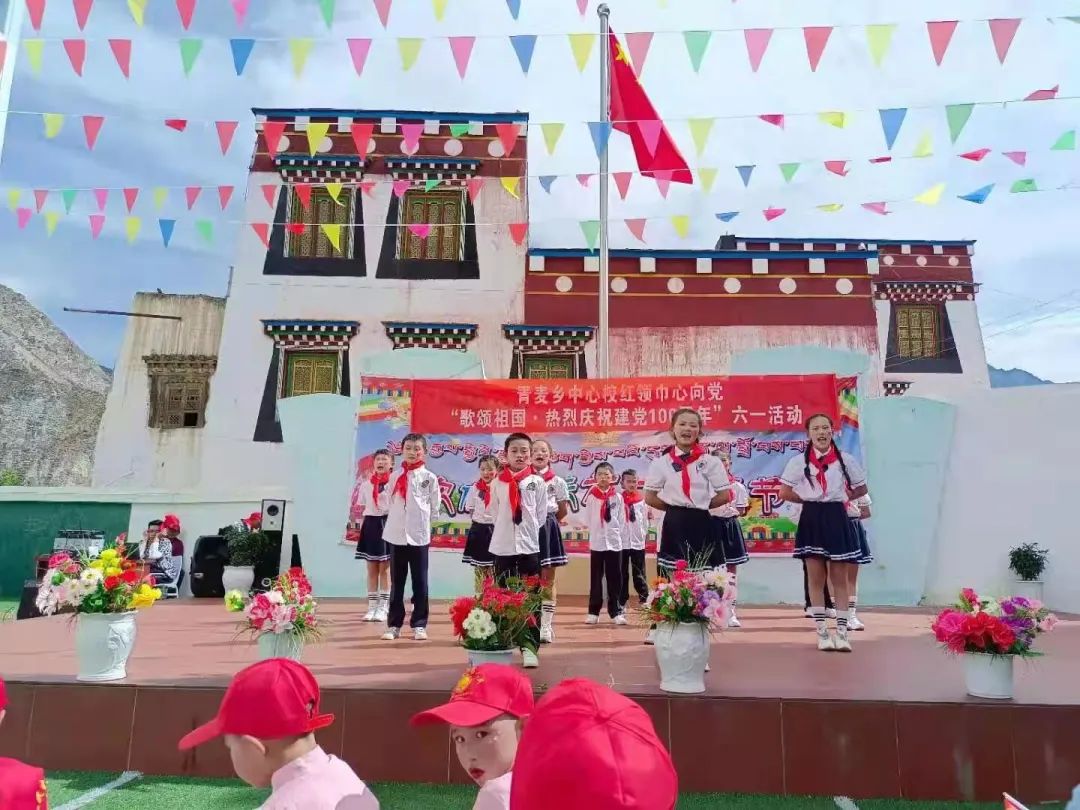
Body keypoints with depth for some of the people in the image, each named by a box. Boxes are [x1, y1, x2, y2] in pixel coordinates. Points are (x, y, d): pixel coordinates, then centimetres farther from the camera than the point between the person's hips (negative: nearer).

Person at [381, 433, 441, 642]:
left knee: (420, 582, 4)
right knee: (396, 582, 9)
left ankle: (419, 624, 13)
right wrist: (399, 518, 6)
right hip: (396, 535, 2)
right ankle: (394, 624, 17)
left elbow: (435, 507, 5)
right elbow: (390, 502, 14)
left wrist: (420, 520, 8)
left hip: (419, 535, -2)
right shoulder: (395, 476, 6)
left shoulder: (429, 477, -1)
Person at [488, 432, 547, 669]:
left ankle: (529, 647, 6)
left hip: (529, 545, -1)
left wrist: (527, 533, 6)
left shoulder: (537, 482, 0)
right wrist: (507, 532, 10)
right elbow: (496, 512, 11)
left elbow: (541, 516, 4)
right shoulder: (497, 483, 2)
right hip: (502, 546, 1)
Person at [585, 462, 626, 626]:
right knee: (596, 579, 4)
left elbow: (622, 520, 5)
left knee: (614, 579, 4)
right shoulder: (591, 497, 2)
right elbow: (587, 520, 6)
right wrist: (596, 534, 5)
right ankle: (593, 612, 9)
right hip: (596, 543, 0)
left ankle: (616, 612, 10)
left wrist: (614, 533, 0)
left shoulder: (617, 497, 2)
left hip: (614, 542, 0)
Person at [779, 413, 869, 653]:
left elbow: (861, 489, 13)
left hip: (836, 518, 0)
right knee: (816, 578, 4)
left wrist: (841, 497, 3)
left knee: (839, 578, 3)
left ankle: (842, 631, 9)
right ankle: (822, 632, 13)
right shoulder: (799, 461, -1)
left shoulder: (845, 460, 2)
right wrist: (809, 499, -1)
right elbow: (784, 492, 0)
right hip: (811, 520, 0)